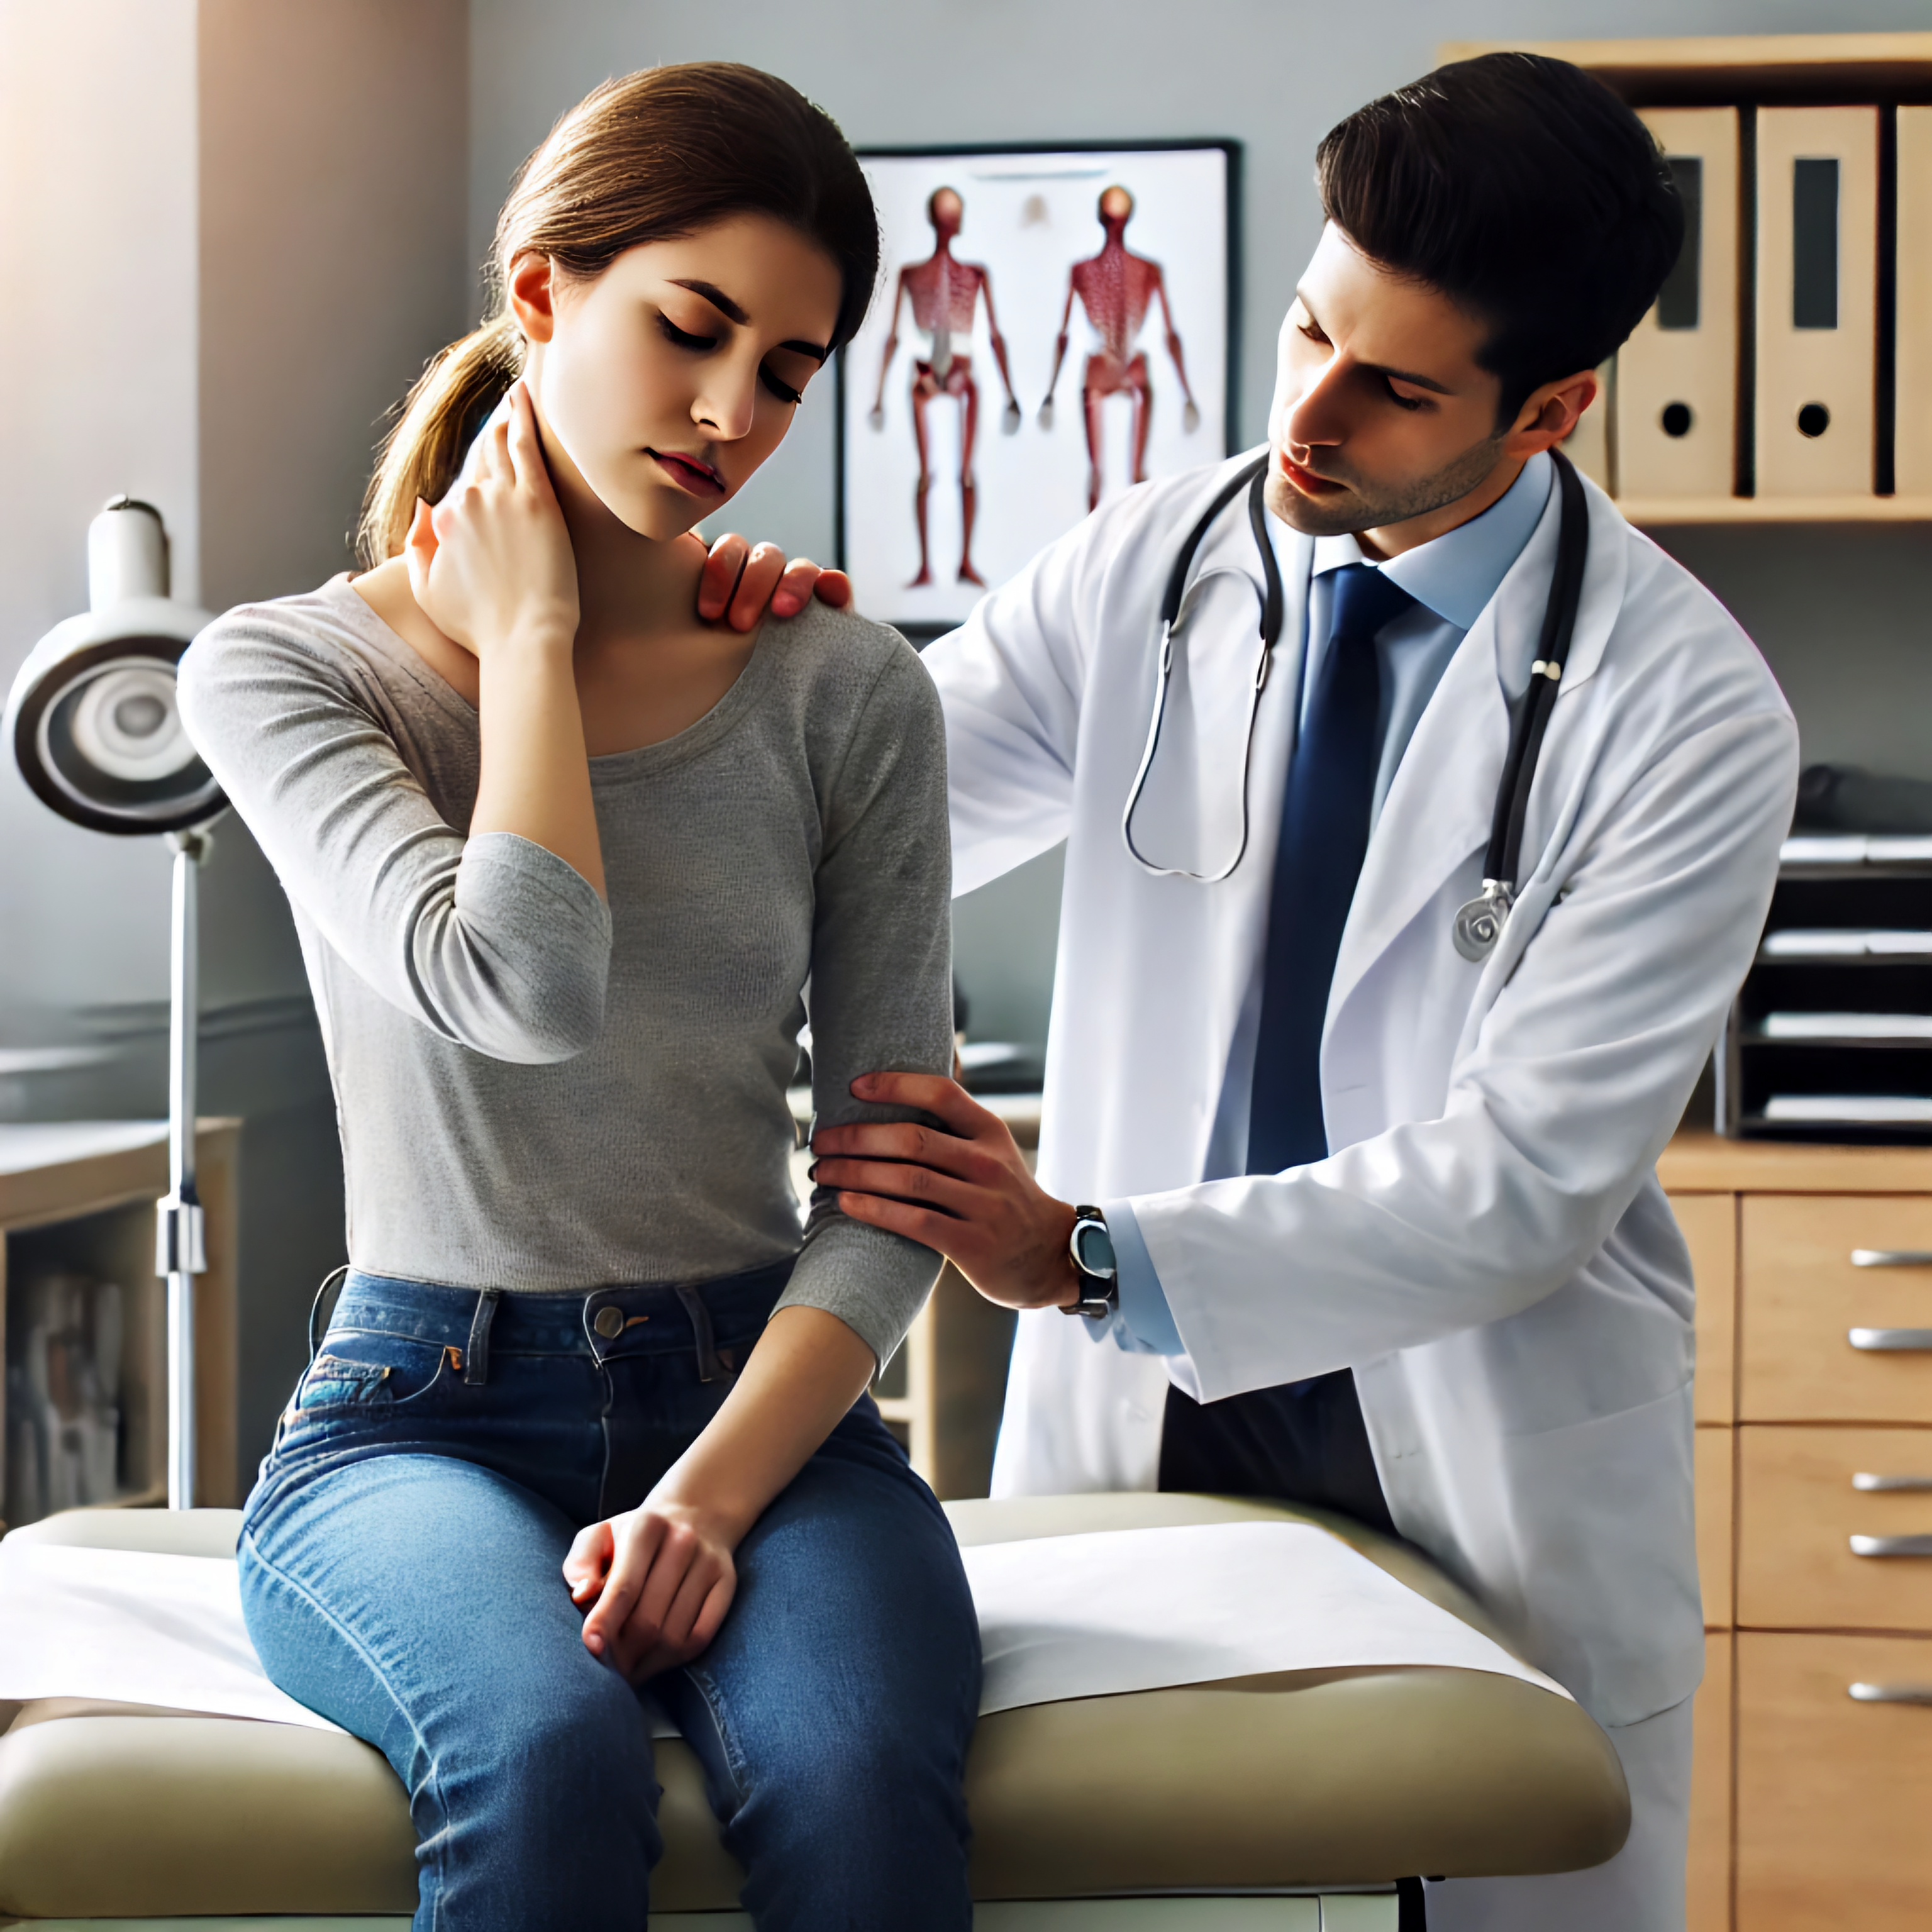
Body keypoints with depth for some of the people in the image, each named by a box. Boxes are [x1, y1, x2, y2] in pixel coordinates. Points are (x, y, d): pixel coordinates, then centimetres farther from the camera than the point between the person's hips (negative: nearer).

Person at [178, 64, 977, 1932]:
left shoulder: (848, 696, 6)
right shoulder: (284, 670, 1)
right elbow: (523, 990, -18)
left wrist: (715, 1491, -13)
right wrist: (531, 634, -5)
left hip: (759, 1391, 2)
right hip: (419, 1417, -1)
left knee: (859, 1781, -31)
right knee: (548, 1758, -34)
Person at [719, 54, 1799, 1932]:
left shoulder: (1687, 713, -13)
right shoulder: (1140, 575, -1)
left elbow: (1527, 1179, -18)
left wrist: (1090, 1256, -24)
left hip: (1492, 1464, -2)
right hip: (1137, 1421, 2)